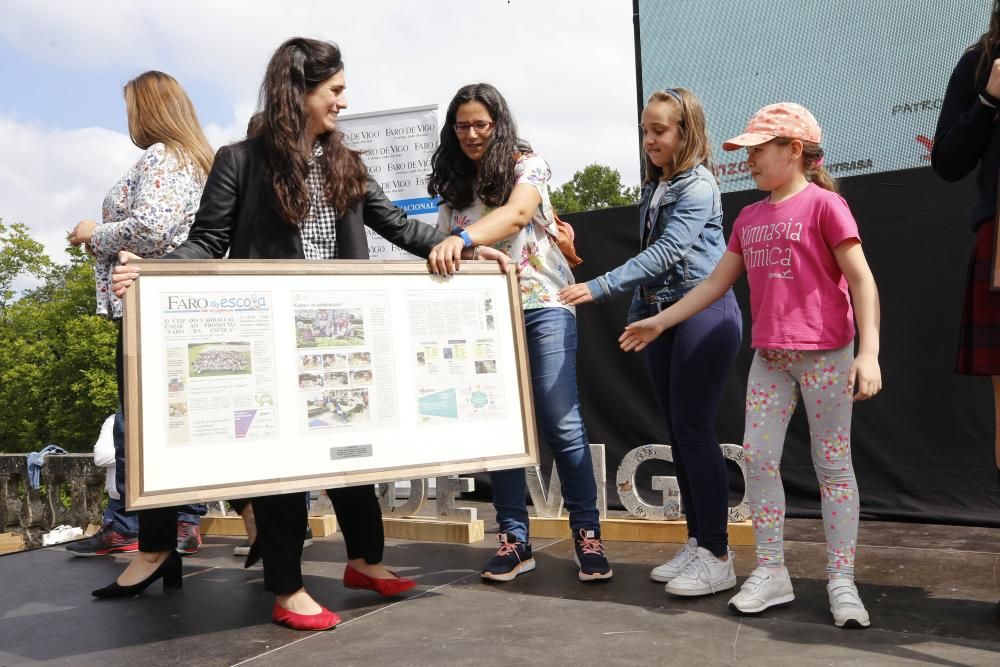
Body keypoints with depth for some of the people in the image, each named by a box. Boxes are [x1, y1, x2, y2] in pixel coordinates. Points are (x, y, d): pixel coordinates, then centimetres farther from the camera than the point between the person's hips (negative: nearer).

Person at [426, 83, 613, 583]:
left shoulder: (526, 164, -1)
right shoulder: (453, 185, 13)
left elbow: (515, 215, -22)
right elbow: (446, 252, 11)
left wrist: (462, 238, -38)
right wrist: (445, 252, -13)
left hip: (542, 306, -4)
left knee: (561, 423, -7)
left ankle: (587, 535, 4)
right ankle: (514, 539, 11)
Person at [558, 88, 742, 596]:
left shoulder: (697, 187, -9)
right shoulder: (652, 189, 16)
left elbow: (666, 252, -20)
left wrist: (599, 288, -26)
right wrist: (637, 315, 16)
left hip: (704, 311, -8)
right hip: (662, 315, 8)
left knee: (694, 430, -10)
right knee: (678, 433, 8)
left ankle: (717, 557, -2)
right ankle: (697, 543, 18)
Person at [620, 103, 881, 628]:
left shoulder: (823, 204, -6)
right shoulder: (749, 218, 13)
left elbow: (861, 280, -10)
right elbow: (717, 281, 17)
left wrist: (868, 352, -18)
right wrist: (660, 321, 14)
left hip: (824, 354, -6)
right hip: (768, 357, 6)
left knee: (832, 464, 2)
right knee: (757, 457, 2)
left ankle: (841, 581, 11)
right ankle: (770, 572, 13)